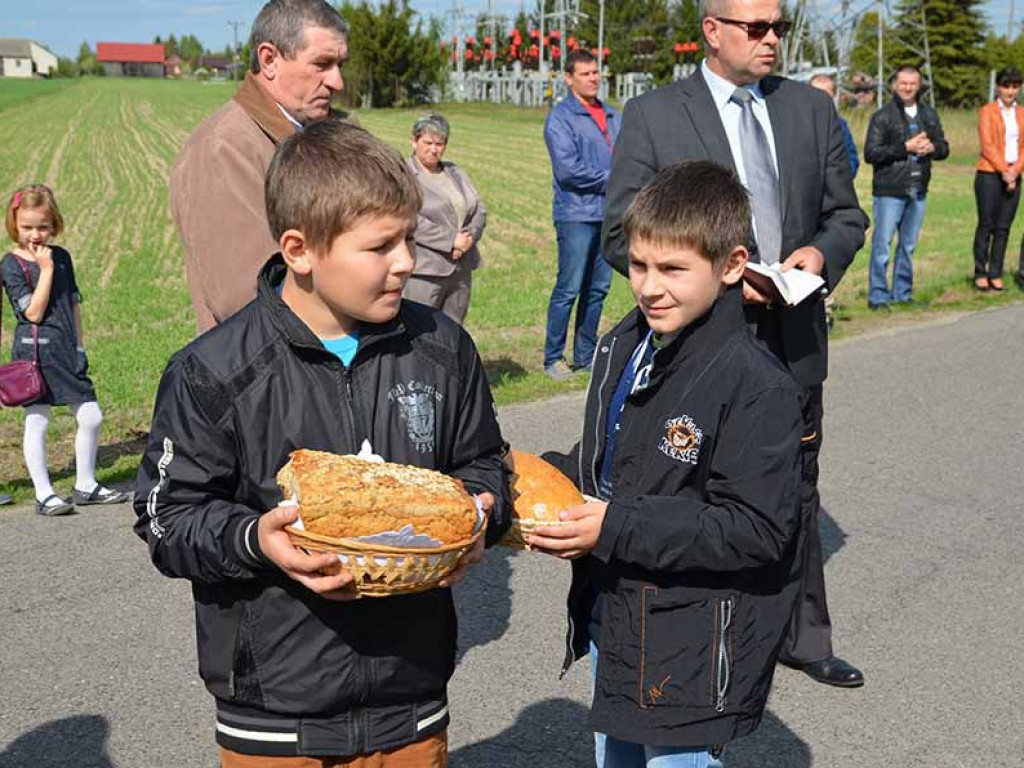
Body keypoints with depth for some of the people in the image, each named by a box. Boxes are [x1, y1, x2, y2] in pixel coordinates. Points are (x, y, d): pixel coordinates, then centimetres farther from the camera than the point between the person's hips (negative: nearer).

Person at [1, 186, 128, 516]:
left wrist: (79, 346, 14)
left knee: (91, 417, 5)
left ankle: (85, 485, 19)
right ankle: (44, 495, 9)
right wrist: (45, 268, -16)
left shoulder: (61, 256, 10)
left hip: (66, 350, 6)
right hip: (35, 351, -6)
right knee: (37, 423, 0)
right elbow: (34, 312, -16)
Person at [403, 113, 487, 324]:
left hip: (461, 269, 6)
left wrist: (468, 237, -9)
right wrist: (452, 240, -18)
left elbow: (480, 210, 12)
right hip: (424, 270, -6)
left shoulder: (455, 172, 18)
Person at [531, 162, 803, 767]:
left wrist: (617, 527, -27)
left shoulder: (758, 386, -22)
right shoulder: (623, 347, 3)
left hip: (692, 655, -8)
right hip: (610, 622, 8)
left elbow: (758, 529, -25)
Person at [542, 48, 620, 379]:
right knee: (569, 289, -6)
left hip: (610, 214, 6)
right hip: (576, 214, -6)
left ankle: (585, 356, 20)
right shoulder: (560, 118, -5)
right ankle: (553, 358, 4)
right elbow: (568, 169, -14)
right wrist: (613, 178, -10)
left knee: (598, 289, 10)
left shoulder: (612, 116, 15)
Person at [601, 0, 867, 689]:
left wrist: (821, 252, -10)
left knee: (795, 497, 18)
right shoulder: (653, 115, -6)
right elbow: (620, 235, -8)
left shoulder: (813, 110, 7)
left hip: (793, 341, 5)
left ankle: (803, 637, 36)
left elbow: (847, 214, 12)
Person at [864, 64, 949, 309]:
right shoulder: (883, 116, -4)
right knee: (882, 244, -4)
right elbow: (870, 153, -11)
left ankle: (903, 293, 21)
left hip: (918, 191, 5)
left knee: (908, 245, 12)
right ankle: (878, 296, 3)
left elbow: (944, 148, 17)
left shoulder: (929, 115, 13)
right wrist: (906, 147, -17)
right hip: (889, 190, -5)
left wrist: (932, 147, -7)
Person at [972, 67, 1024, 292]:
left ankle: (996, 274, 8)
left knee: (1004, 227, 3)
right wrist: (1003, 170, -15)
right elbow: (987, 145, -7)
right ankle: (980, 274, 4)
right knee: (986, 225, -3)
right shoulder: (987, 111, 1)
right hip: (989, 175, -4)